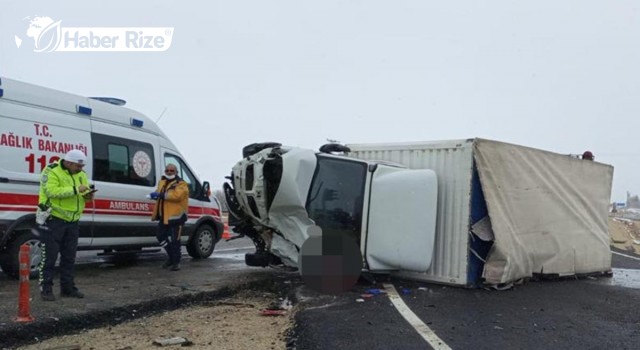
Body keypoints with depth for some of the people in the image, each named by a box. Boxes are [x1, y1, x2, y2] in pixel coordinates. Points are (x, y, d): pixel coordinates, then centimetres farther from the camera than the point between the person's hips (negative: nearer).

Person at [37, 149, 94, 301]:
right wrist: (75, 189, -30)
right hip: (53, 220, -7)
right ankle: (45, 289, 6)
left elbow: (83, 194, 14)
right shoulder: (51, 172, -12)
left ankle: (68, 287, 22)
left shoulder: (81, 174, 10)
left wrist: (88, 196, -10)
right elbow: (52, 191, -26)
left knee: (69, 257, 12)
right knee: (49, 256, -2)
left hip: (72, 221, 7)